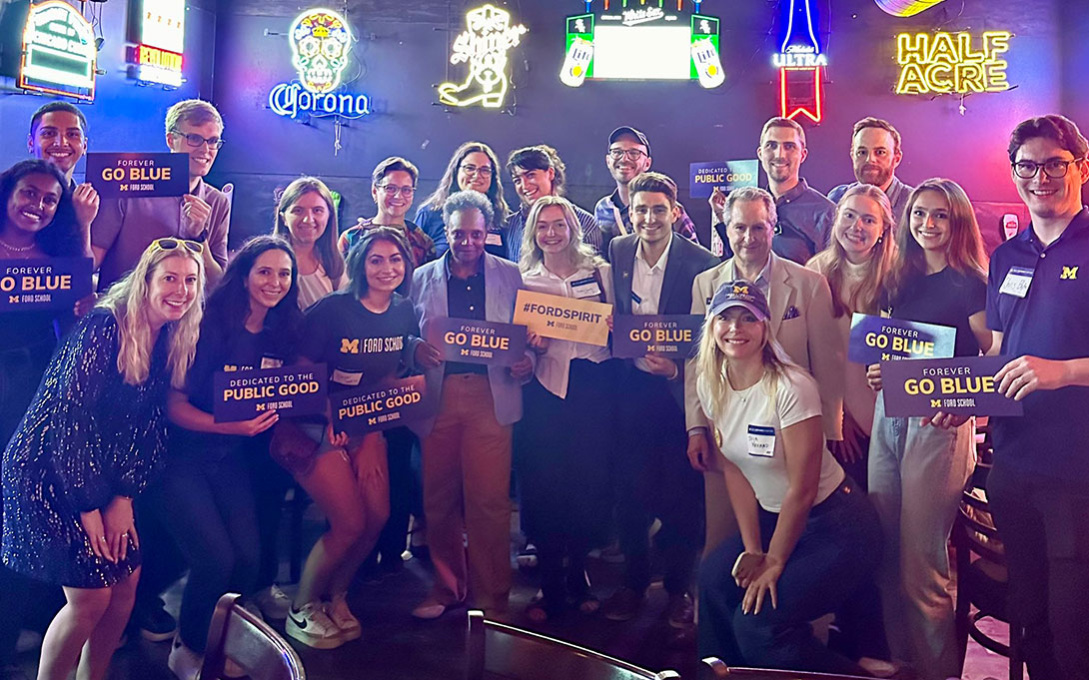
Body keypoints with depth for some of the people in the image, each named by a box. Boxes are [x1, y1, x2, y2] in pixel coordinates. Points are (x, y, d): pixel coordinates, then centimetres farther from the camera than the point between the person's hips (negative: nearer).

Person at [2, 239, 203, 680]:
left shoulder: (173, 342, 3)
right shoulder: (104, 326, -19)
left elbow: (151, 424, 3)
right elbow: (70, 415, -21)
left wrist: (124, 496, -6)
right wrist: (89, 507, -18)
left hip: (102, 474, 7)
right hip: (47, 472, -7)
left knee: (126, 581, 5)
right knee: (90, 597, -7)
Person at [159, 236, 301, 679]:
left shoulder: (282, 335, 1)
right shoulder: (208, 325, -15)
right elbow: (175, 405, -15)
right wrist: (230, 425, -27)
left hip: (231, 460, 5)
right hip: (183, 457, -5)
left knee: (249, 558, -9)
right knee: (216, 560, -15)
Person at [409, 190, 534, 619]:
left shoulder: (511, 276, 9)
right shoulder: (422, 278, 12)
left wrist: (525, 363, -11)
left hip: (492, 395, -2)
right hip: (438, 396, 2)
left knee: (489, 499, -4)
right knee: (439, 498, 7)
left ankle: (490, 597, 9)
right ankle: (446, 588, 24)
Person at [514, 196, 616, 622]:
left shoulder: (599, 271, 10)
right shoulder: (524, 281, 11)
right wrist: (531, 345, -9)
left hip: (594, 384, 0)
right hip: (546, 389, 0)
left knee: (590, 480, 2)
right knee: (544, 485, -1)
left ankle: (578, 577, 22)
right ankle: (550, 586, 13)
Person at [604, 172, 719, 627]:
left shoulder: (700, 263, -8)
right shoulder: (615, 253, 3)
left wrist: (679, 369, -19)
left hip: (678, 386, -3)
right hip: (631, 385, 3)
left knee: (681, 494, 6)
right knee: (630, 488, 10)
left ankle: (679, 588, 25)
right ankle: (634, 582, 28)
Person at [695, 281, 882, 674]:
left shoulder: (791, 387, -24)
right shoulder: (710, 384, -4)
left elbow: (803, 489, -20)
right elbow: (734, 469, 2)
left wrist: (774, 562, -12)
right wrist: (752, 550, -3)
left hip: (834, 525, -7)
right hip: (771, 518, 7)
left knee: (757, 623, -16)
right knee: (715, 579, -10)